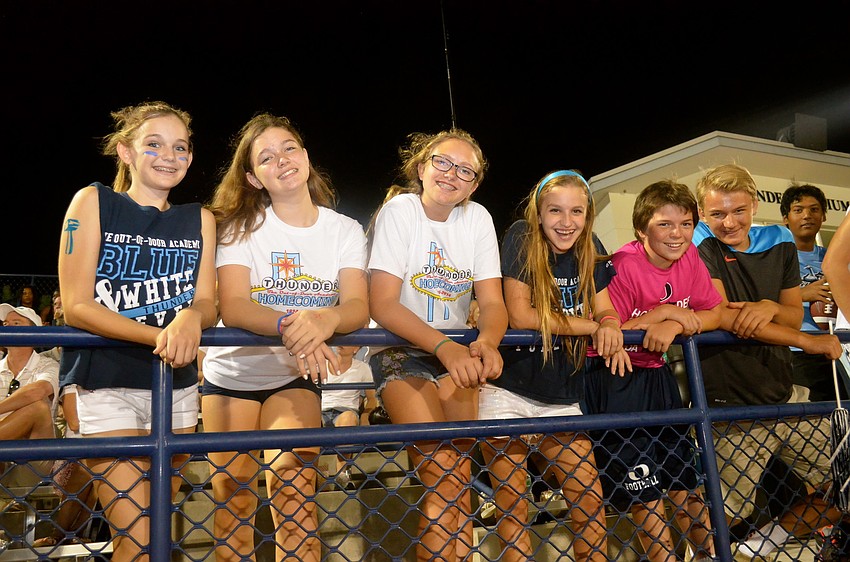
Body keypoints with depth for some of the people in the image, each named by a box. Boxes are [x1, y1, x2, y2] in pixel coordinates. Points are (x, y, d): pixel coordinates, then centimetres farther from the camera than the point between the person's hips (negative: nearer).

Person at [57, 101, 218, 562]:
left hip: (178, 386, 4)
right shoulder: (93, 202, -3)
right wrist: (160, 336, -25)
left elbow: (208, 305, 2)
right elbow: (75, 306, -10)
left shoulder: (199, 220, 7)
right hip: (107, 384, -4)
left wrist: (189, 319, -23)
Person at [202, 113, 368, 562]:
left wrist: (326, 319, -41)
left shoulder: (345, 230, -4)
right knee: (232, 496, 2)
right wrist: (288, 325, -43)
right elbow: (232, 307, -22)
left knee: (292, 483, -19)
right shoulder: (241, 225, -9)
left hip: (295, 377, 0)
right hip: (231, 373, 0)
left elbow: (358, 306, -17)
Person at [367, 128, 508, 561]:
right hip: (400, 351, -3)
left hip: (457, 355, 3)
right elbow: (383, 305, -16)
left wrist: (487, 342, -27)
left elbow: (492, 303, -4)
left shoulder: (477, 218, 2)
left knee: (451, 473, -16)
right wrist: (444, 347, -30)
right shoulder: (399, 210, -9)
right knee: (446, 470, -21)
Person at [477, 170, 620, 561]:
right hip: (507, 393, -4)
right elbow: (520, 316, -18)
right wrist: (593, 326, -15)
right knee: (513, 509, 3)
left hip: (562, 399, 4)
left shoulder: (590, 249, 3)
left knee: (590, 502, 3)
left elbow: (605, 311, 3)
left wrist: (610, 328, -22)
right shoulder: (521, 238, -11)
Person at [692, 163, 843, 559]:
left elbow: (794, 315, 9)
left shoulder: (780, 243, 7)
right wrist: (808, 342, -16)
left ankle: (781, 526, 35)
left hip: (785, 394, 6)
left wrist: (769, 307, -16)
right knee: (719, 516, -3)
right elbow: (722, 317, -19)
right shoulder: (700, 245, -9)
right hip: (730, 406, -6)